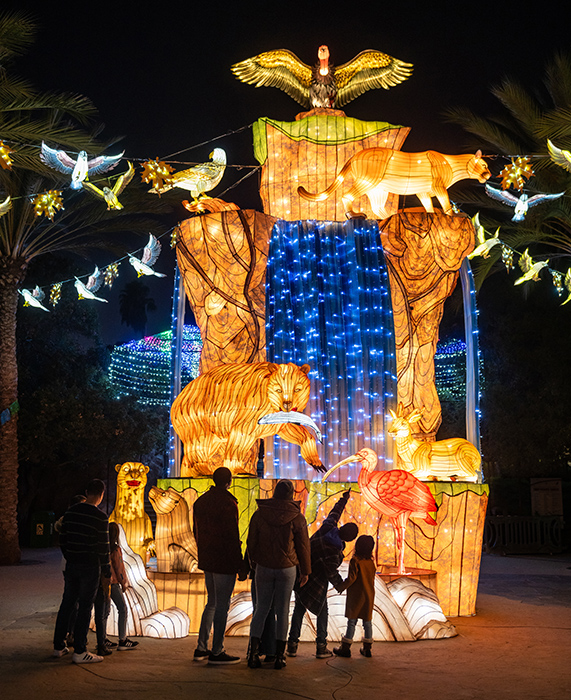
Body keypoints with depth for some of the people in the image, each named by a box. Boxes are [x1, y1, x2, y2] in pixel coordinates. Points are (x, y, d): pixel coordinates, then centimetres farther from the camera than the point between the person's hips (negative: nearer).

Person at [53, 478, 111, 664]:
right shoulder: (100, 518, -14)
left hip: (71, 565, 6)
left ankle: (58, 646, 22)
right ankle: (79, 652, 3)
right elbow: (103, 548, -12)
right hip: (90, 567, -6)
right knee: (85, 608, 0)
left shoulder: (71, 511, 4)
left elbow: (62, 539, 11)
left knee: (66, 605, 15)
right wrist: (107, 573, -3)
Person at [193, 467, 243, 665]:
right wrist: (239, 562, -11)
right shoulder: (228, 503, -16)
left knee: (212, 603, 18)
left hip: (207, 561, 8)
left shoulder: (200, 501, 10)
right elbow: (232, 535, -17)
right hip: (224, 561, -8)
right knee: (222, 606, 0)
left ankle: (201, 648, 19)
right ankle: (217, 652, 5)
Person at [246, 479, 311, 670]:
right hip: (287, 569, -1)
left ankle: (253, 653, 5)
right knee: (282, 610, 7)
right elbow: (303, 546, -2)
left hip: (264, 568, 1)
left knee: (261, 608, 10)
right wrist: (305, 571, 8)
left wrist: (254, 561, 19)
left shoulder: (259, 514, -4)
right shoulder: (297, 518, -7)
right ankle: (279, 656, 9)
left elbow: (251, 542, 2)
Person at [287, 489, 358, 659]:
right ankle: (321, 646, 13)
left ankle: (292, 644, 17)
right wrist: (341, 586, 3)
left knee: (299, 608, 16)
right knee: (322, 612, 12)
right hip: (315, 584, -7)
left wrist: (343, 499, 28)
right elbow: (332, 575, -16)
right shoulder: (334, 553, -25)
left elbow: (334, 513, 12)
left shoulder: (328, 528, -8)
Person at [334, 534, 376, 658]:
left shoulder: (355, 561, -15)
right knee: (367, 621, 12)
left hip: (356, 596, -5)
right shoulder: (371, 562, 4)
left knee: (352, 621, 0)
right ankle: (367, 648, 18)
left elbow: (351, 578, -19)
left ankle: (345, 648, 5)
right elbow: (371, 579, 11)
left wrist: (342, 586, -6)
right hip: (369, 596, 6)